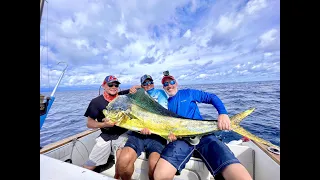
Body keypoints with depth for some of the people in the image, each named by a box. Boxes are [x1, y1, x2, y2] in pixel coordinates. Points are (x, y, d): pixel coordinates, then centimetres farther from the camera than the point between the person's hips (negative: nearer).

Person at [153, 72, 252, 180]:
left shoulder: (188, 93, 13)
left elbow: (212, 97, 10)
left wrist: (223, 113, -8)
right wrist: (168, 133, -6)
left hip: (203, 134, 0)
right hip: (181, 138, 2)